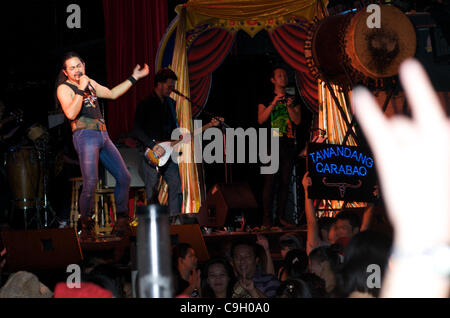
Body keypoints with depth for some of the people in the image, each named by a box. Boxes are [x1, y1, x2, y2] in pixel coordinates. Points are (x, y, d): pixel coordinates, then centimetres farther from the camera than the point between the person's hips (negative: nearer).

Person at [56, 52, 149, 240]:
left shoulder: (89, 82, 19)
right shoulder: (64, 89, -4)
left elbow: (112, 94, 31)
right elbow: (71, 114, -20)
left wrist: (134, 78, 31)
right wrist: (81, 90, -21)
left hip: (102, 136, 8)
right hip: (85, 136, -8)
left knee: (124, 178, 6)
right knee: (90, 184, -20)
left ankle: (121, 223, 15)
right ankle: (86, 226, -4)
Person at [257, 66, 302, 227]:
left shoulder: (293, 100, 16)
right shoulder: (266, 100, 7)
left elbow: (297, 120, 6)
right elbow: (260, 119, -6)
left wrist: (290, 107, -10)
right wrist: (274, 103, -15)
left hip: (288, 144, 4)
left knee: (285, 181, 1)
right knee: (270, 181, -9)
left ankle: (281, 217, 5)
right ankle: (267, 218, -9)